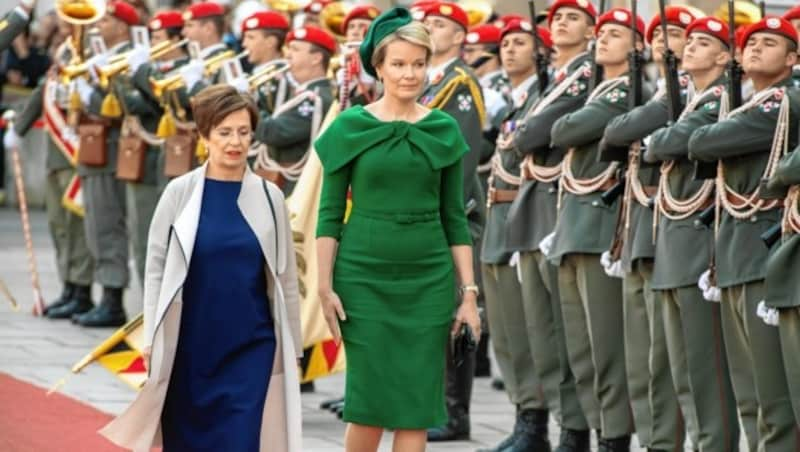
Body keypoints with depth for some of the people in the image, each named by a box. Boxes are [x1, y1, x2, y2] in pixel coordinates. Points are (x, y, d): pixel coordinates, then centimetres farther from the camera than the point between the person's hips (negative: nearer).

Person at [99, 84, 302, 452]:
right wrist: (153, 338, -3)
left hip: (252, 346, 0)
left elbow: (286, 276, 7)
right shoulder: (180, 193, -2)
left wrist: (292, 346, 7)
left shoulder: (269, 197, 2)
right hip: (190, 344, 0)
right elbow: (156, 267, 2)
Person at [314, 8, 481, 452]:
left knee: (417, 405, 1)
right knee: (370, 401, -2)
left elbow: (455, 217, 9)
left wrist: (469, 291, 4)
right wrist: (325, 286, -7)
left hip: (428, 281, 2)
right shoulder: (350, 127, -1)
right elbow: (329, 214, 0)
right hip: (365, 277, -2)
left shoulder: (444, 131, 5)